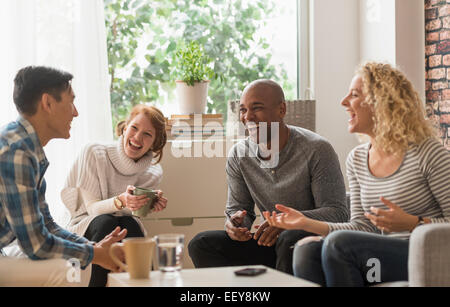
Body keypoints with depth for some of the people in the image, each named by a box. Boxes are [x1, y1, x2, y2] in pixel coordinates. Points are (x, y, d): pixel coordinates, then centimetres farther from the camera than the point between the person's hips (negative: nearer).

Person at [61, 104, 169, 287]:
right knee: (105, 223, -35)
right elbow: (92, 208, -14)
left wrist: (152, 203, -25)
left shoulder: (153, 174, 0)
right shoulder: (94, 154, -10)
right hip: (85, 227, -2)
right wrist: (121, 201, -34)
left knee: (129, 224, -32)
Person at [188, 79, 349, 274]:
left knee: (290, 239, -39)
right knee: (200, 244, -13)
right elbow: (238, 207, 10)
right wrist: (235, 223, -18)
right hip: (270, 245, 5)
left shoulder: (317, 150, -13)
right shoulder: (238, 156, 4)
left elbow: (338, 213, -17)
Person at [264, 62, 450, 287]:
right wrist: (307, 223, -1)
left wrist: (412, 224, -22)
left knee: (338, 242, -26)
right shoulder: (356, 160, 14)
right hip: (384, 257, 6)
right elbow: (362, 227, 11)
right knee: (307, 248, -19)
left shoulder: (426, 152, -7)